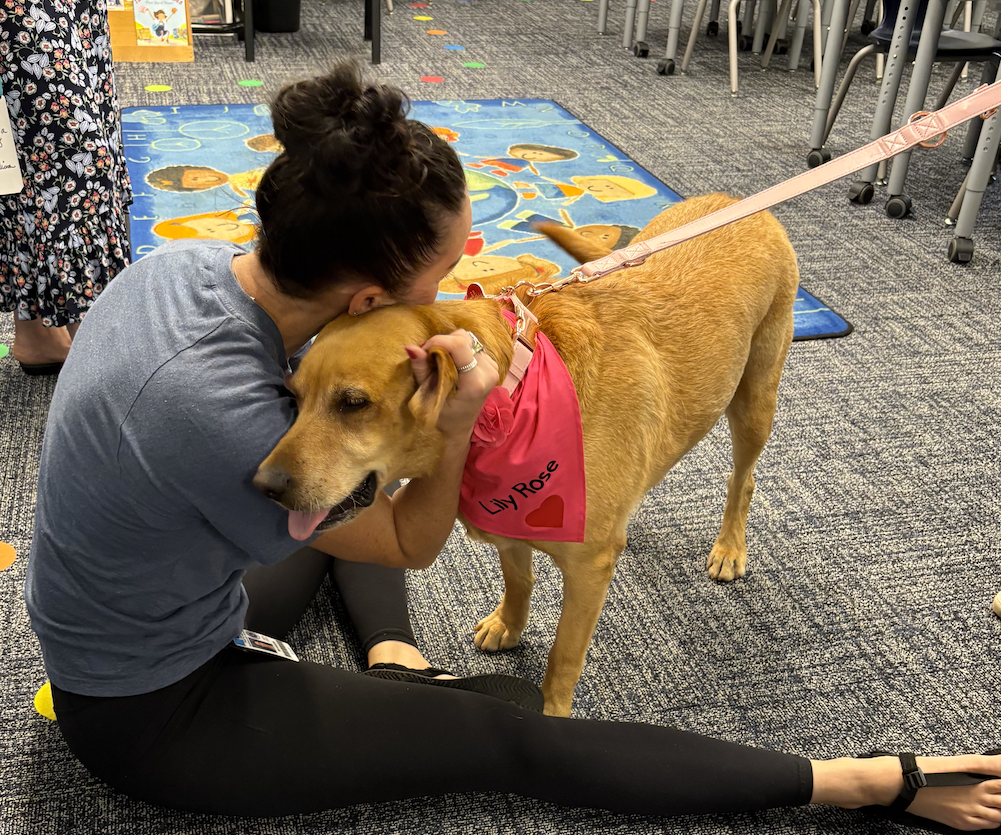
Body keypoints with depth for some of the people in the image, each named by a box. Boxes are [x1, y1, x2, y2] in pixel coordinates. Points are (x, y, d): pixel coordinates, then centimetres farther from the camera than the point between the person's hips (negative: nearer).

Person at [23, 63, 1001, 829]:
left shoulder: (183, 258, -15)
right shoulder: (221, 415, -38)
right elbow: (414, 544, -20)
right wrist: (456, 426, -34)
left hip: (122, 622, 8)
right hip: (151, 716, -8)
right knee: (505, 738, -8)